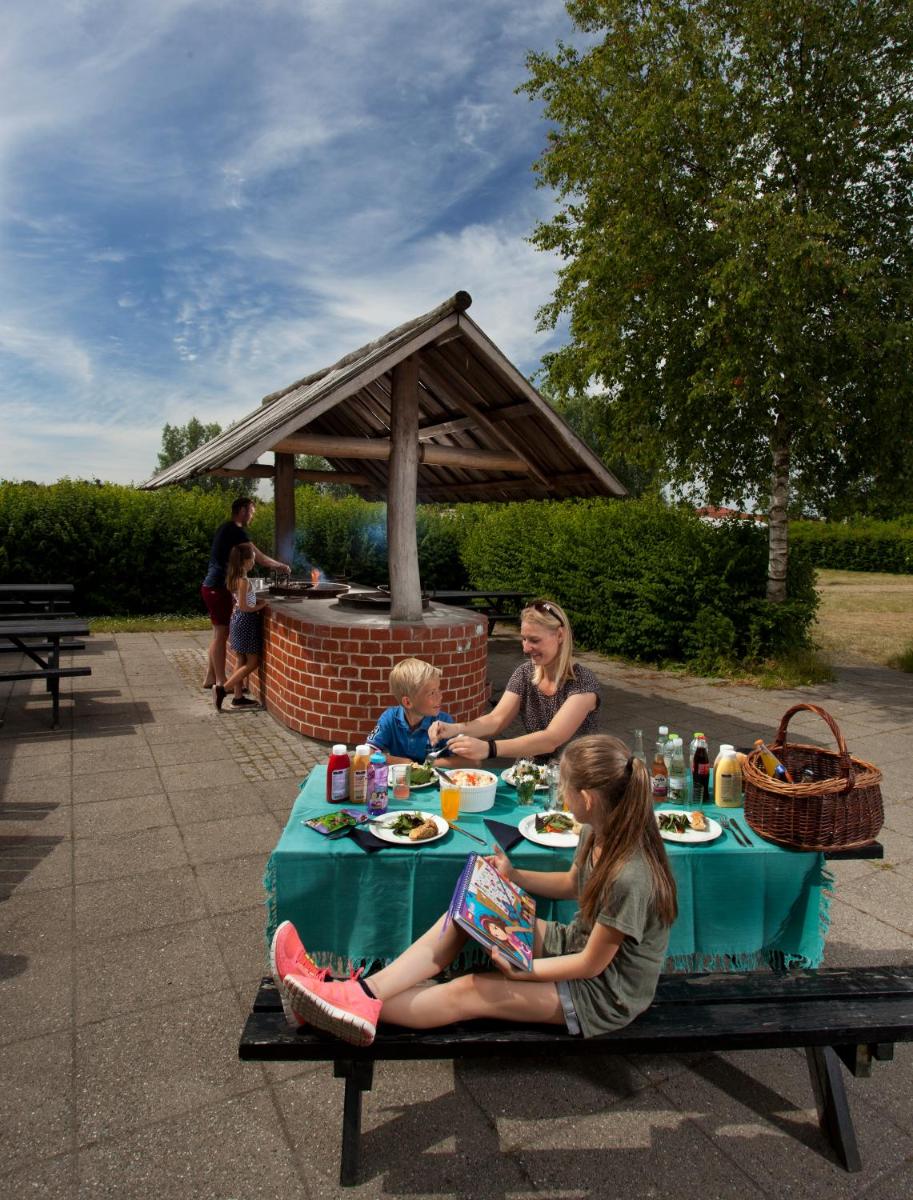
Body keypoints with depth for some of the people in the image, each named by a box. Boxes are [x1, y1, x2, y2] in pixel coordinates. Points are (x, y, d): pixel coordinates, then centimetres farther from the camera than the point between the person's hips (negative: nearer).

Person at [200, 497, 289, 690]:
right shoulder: (236, 530, -15)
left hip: (212, 586, 10)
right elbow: (259, 557, -16)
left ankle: (210, 678, 20)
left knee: (218, 633, 14)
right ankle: (221, 682, 2)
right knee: (222, 633, -4)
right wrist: (281, 566, -2)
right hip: (218, 588, -10)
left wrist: (273, 565, 17)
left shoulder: (226, 528, 15)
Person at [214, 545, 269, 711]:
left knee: (242, 661, 14)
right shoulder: (244, 581, -20)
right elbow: (243, 607, -21)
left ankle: (238, 698, 18)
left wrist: (258, 602, 5)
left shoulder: (235, 578, 8)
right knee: (252, 662, -1)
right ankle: (222, 689, -4)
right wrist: (260, 606, -7)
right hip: (246, 622, -9)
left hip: (238, 620, 9)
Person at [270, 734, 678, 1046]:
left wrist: (521, 970, -20)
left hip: (605, 992, -7)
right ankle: (360, 992, -15)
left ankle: (361, 1010, -7)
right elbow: (572, 883, 12)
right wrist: (513, 876, 2)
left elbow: (591, 964, -23)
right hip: (573, 944, 8)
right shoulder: (598, 832, -8)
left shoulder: (629, 877, -34)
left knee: (469, 992, -18)